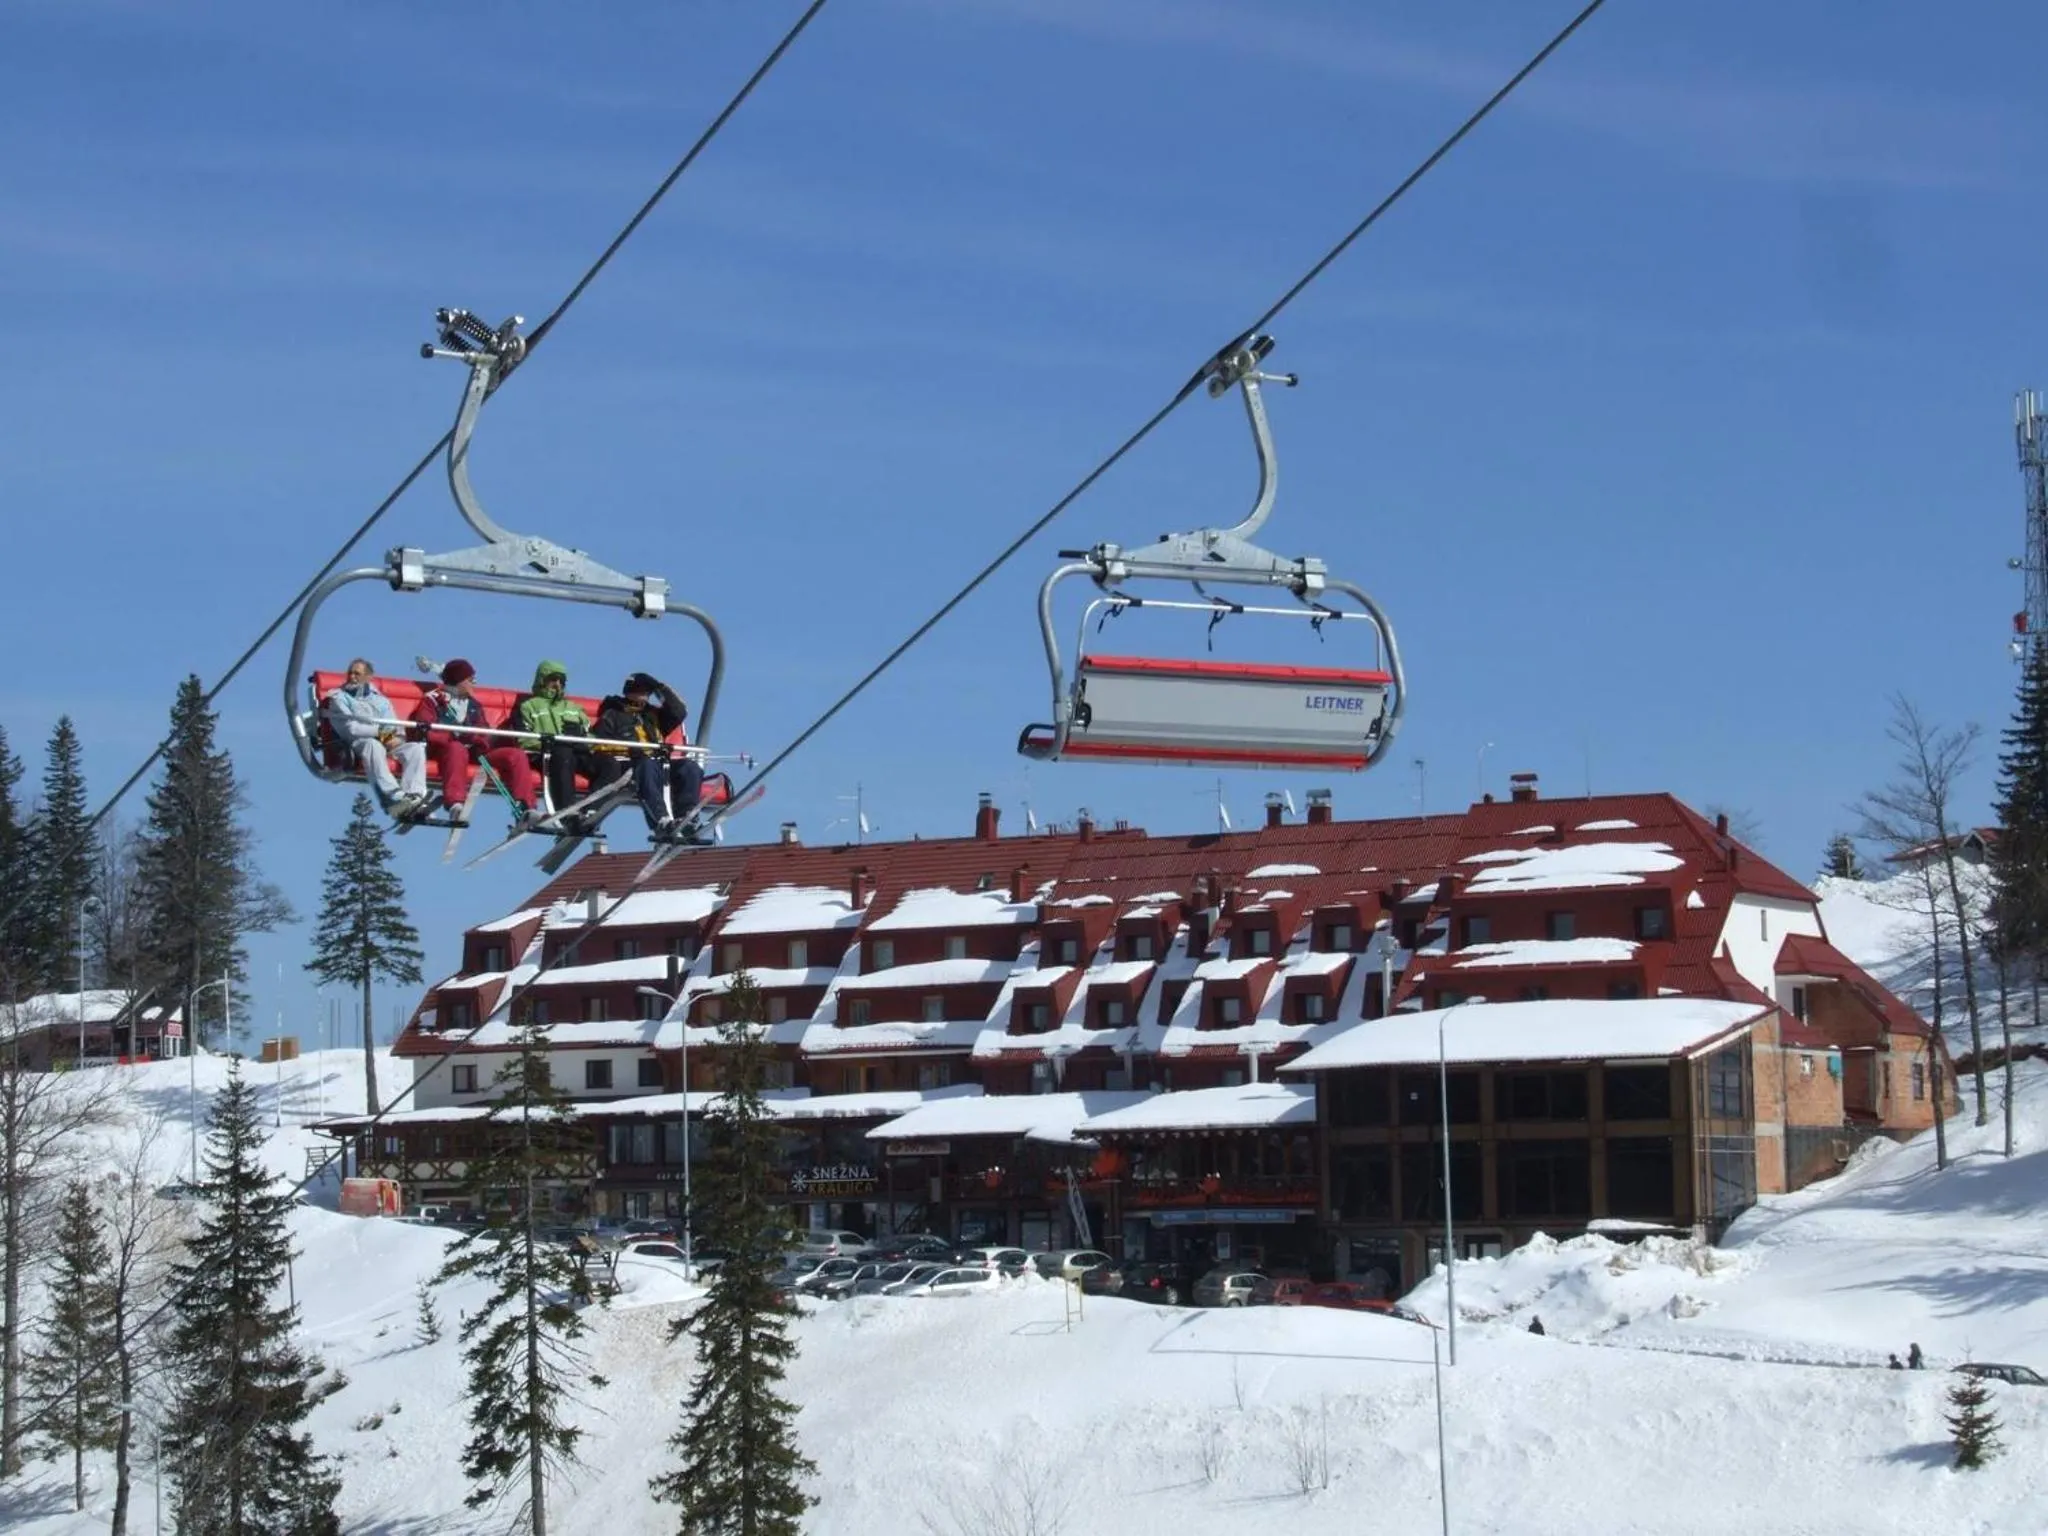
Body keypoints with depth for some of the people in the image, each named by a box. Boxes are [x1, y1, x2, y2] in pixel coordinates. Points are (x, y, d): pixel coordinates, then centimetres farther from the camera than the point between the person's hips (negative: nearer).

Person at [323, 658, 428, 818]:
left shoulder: (381, 700, 31)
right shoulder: (339, 698, 17)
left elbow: (396, 727, 16)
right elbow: (350, 728, -1)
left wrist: (397, 737, -8)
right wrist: (380, 731, -8)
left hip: (388, 744, 5)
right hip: (357, 744, -5)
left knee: (416, 748, -25)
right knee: (373, 745, -41)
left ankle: (415, 796, -47)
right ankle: (394, 799, -57)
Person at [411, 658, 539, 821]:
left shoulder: (473, 704, 24)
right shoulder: (433, 700, 7)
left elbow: (484, 734, 13)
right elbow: (428, 734, -7)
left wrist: (478, 740, -12)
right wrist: (454, 737, -22)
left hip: (473, 752, 6)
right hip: (444, 750, -6)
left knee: (516, 755, -12)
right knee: (457, 749, -42)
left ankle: (524, 809, -26)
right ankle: (455, 804, -60)